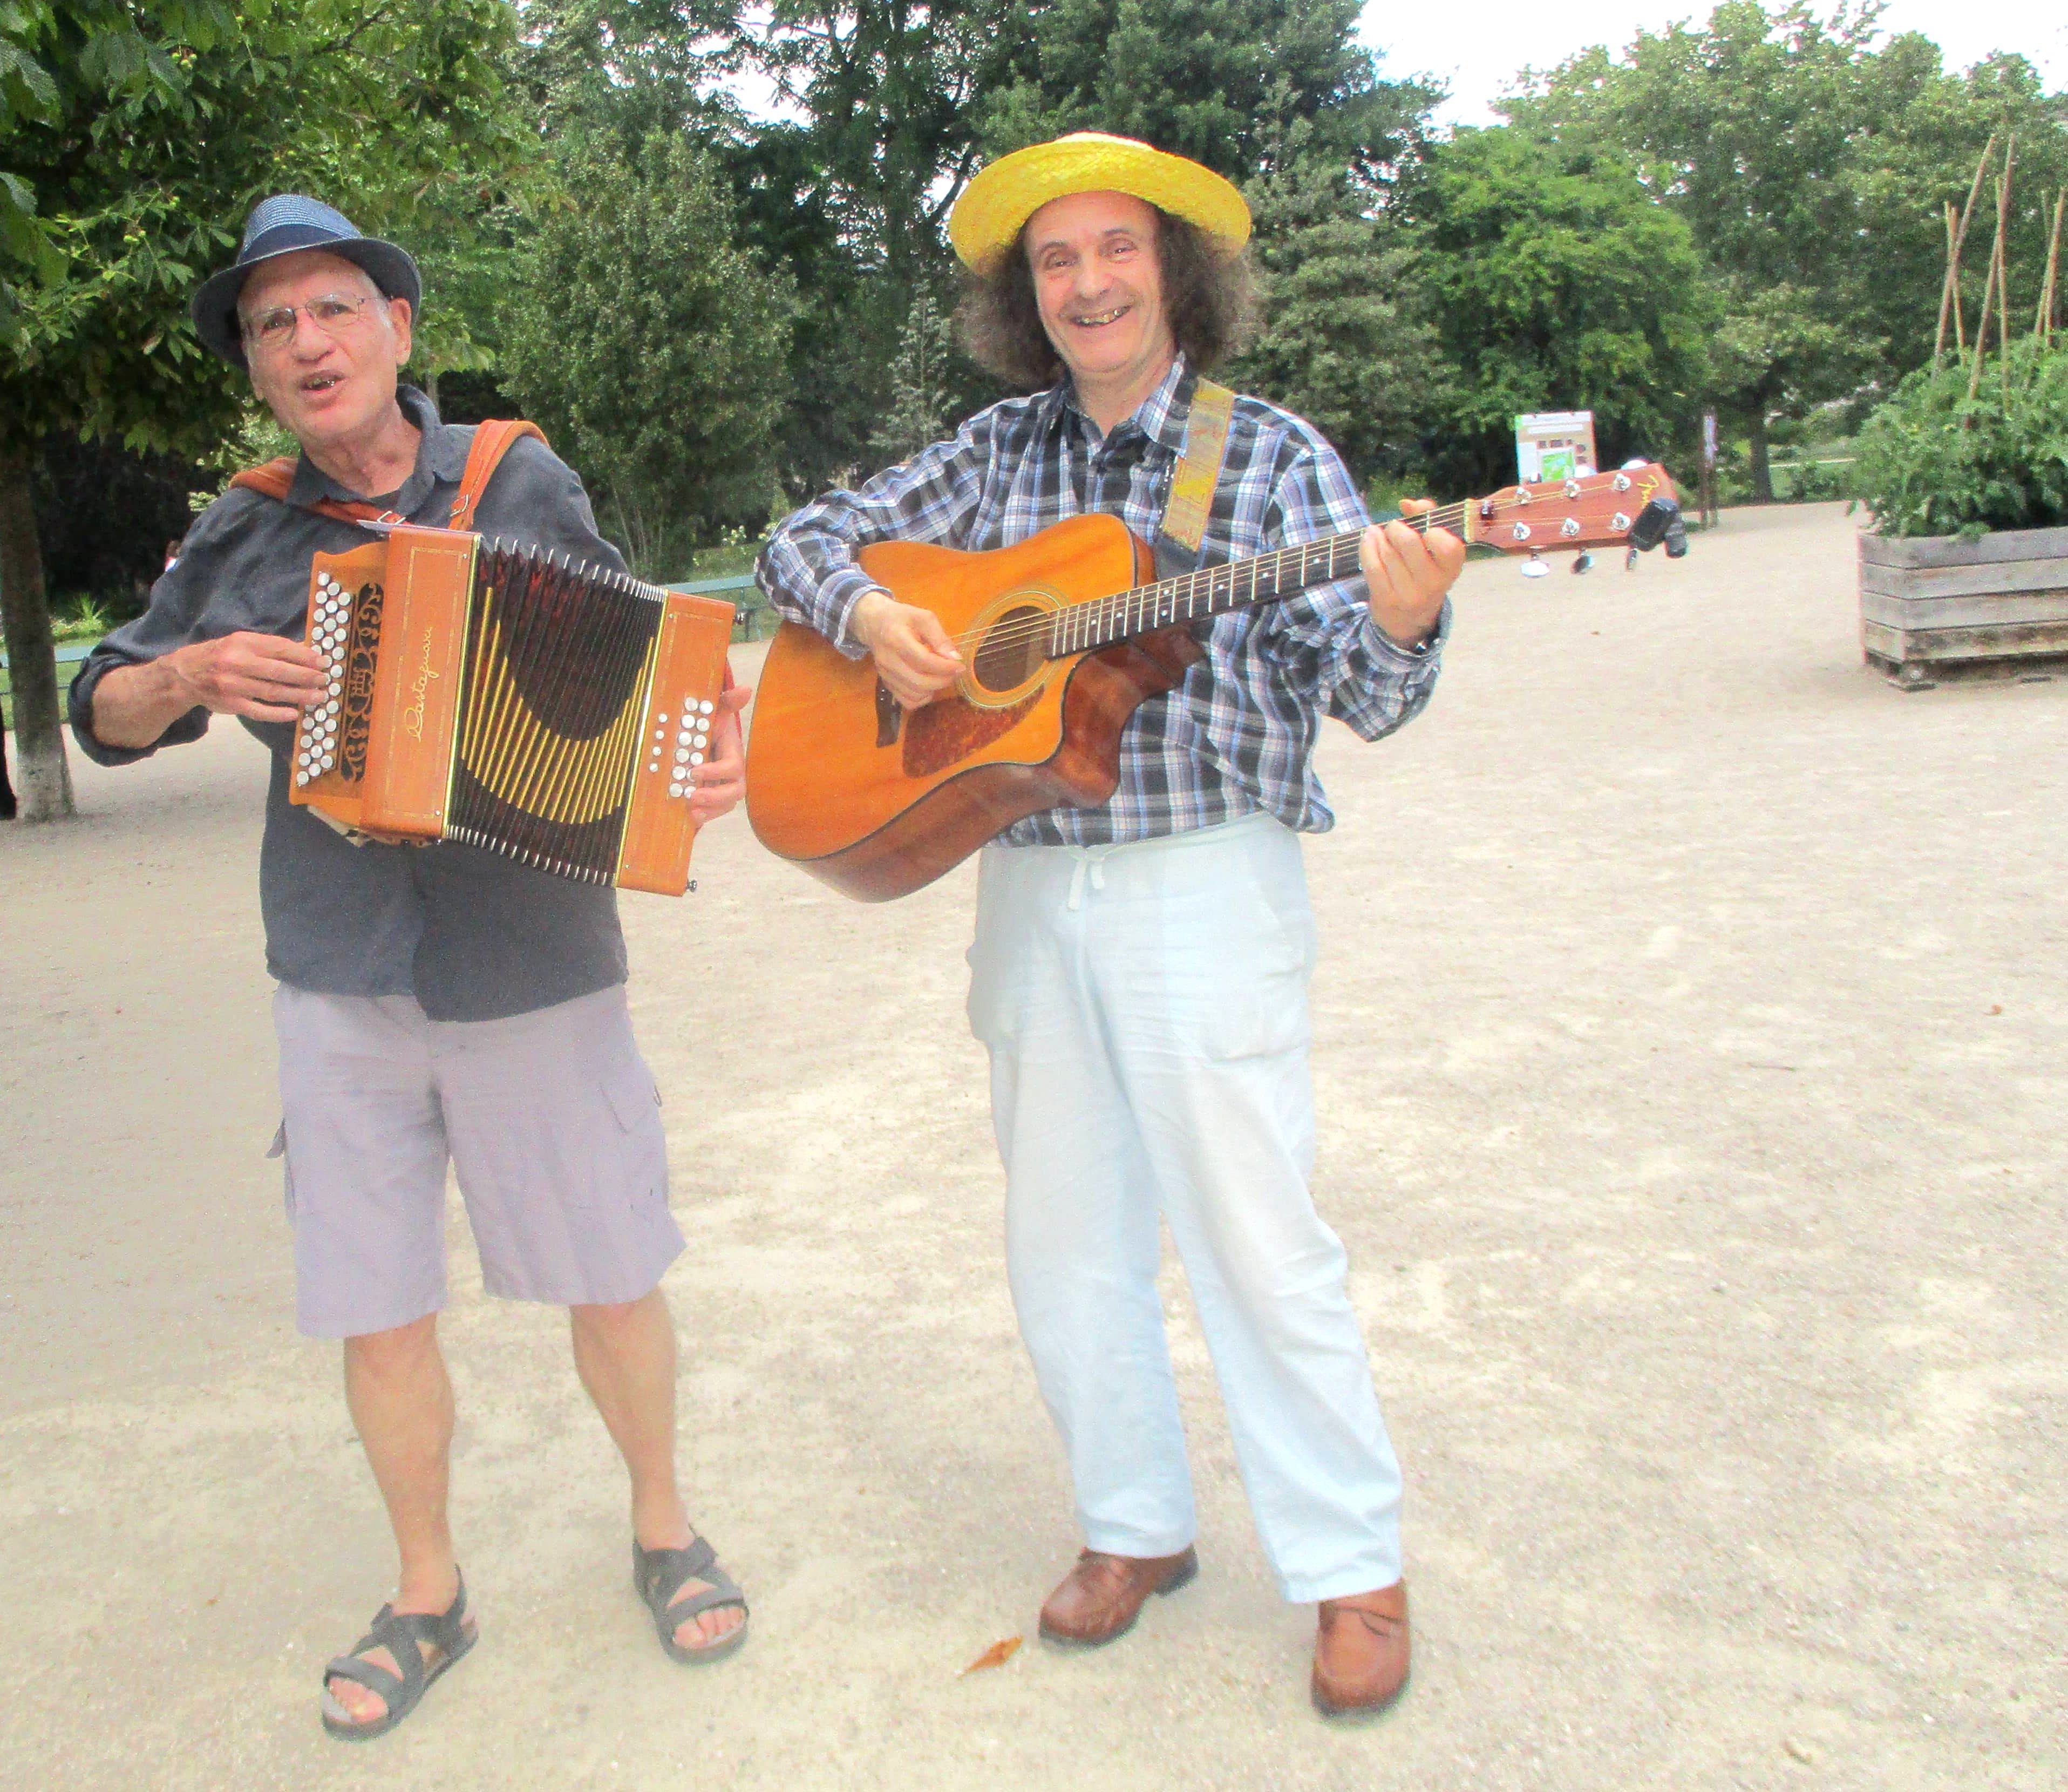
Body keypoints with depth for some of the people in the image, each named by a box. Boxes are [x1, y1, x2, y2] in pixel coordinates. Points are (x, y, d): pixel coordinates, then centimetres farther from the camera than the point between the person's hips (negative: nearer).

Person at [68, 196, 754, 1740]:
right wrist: (192, 673, -9)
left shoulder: (523, 486, 2)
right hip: (343, 985, 2)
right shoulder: (242, 539, 6)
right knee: (377, 1310, 9)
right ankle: (430, 1595, 31)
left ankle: (664, 1526, 35)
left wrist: (716, 745, -11)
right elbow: (105, 713, 13)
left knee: (613, 1276, 9)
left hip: (535, 966, -1)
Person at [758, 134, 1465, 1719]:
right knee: (1064, 1240, 12)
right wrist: (867, 612, -7)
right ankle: (1138, 1526, 31)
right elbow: (808, 537, 14)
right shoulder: (998, 456, 9)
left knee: (1255, 1235, -1)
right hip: (1030, 890, 5)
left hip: (1206, 890, -4)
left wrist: (1402, 624, -31)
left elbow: (1364, 700, -8)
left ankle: (1355, 1568, 18)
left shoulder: (1271, 456, -2)